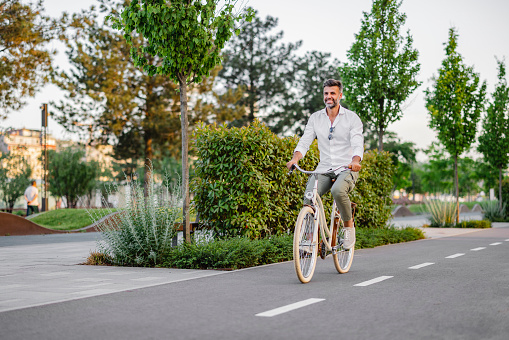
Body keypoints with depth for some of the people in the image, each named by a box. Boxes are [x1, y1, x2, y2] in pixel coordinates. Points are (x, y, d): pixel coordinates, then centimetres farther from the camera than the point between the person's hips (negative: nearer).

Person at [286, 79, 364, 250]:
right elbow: (305, 141, 1)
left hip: (346, 169, -3)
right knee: (309, 195, -25)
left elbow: (358, 143, -12)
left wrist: (355, 161, -34)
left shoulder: (352, 117, 0)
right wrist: (295, 157, -21)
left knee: (338, 190, -35)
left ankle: (349, 226, -9)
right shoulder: (315, 118, 9)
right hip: (324, 168, 3)